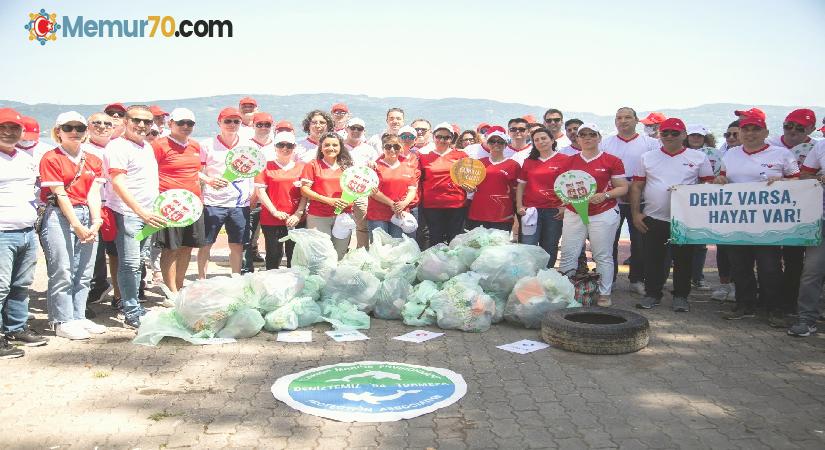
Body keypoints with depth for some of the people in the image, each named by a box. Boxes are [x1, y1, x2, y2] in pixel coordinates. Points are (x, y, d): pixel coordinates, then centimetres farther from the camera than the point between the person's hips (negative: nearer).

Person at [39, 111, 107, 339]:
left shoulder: (93, 160, 13)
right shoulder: (51, 158, -2)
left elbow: (94, 193, 4)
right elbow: (60, 195, -9)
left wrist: (96, 223, -9)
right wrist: (76, 225, -15)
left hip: (88, 217, 5)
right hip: (59, 217, -5)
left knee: (84, 272, 8)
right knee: (62, 272, -5)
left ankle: (78, 317, 19)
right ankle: (62, 322, 5)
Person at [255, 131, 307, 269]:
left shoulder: (301, 167, 9)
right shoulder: (267, 166, 5)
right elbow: (260, 191, -1)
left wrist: (298, 214, -8)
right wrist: (275, 212, -10)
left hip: (296, 220, 1)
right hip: (271, 220, -1)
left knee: (295, 257, 4)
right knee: (274, 256, 4)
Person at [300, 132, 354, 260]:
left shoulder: (347, 166, 14)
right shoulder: (313, 165, 3)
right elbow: (304, 190, -5)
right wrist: (329, 200, -14)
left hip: (343, 216, 3)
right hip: (318, 218, -3)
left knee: (340, 255, 6)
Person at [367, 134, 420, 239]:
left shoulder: (408, 168, 14)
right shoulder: (376, 166, 4)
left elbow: (412, 190, 9)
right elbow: (373, 191, -4)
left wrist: (404, 203, -11)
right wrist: (391, 204, -12)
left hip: (401, 215, 3)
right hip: (378, 216, -3)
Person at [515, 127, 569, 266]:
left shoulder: (564, 160, 2)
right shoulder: (529, 161, 13)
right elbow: (521, 185, 16)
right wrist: (519, 206, 5)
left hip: (554, 211, -2)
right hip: (531, 210, 2)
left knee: (549, 249, 7)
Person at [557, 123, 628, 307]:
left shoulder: (612, 161, 0)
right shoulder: (570, 161, 10)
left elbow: (623, 187, 1)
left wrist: (605, 195, -15)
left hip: (603, 214, -3)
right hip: (573, 214, 3)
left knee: (603, 256, 3)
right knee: (568, 254, 2)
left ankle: (604, 294, 12)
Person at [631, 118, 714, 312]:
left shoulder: (699, 157, 5)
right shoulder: (648, 158, 9)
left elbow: (709, 185, 4)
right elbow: (636, 187, 8)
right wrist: (636, 213, 1)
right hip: (653, 219, 1)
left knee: (683, 260, 6)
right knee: (653, 259, 6)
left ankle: (681, 296, 19)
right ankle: (652, 294, 18)